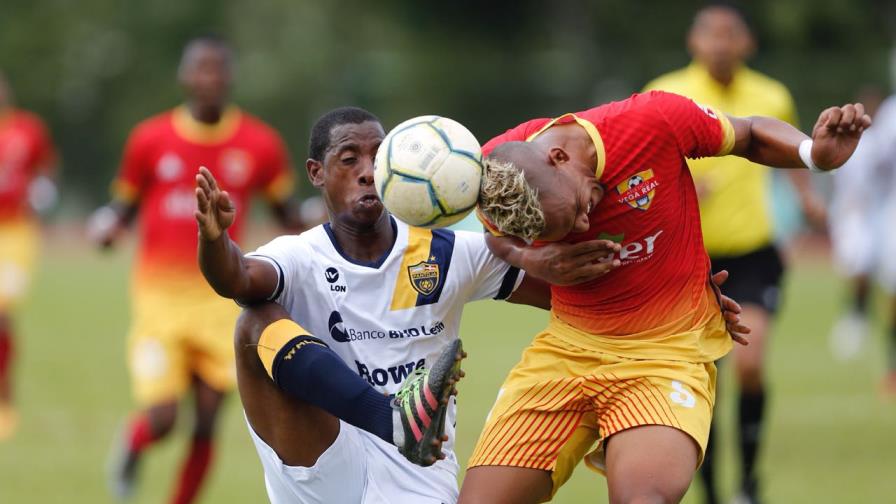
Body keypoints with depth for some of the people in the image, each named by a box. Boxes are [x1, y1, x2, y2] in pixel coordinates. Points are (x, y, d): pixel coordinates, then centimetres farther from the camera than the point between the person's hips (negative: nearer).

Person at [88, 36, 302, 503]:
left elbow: (287, 213, 11)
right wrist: (108, 225, -13)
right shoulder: (149, 139, -2)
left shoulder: (260, 145, 0)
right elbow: (124, 206, 9)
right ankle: (132, 446, 28)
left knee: (207, 425, -3)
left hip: (221, 298, 1)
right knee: (160, 419, -9)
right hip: (160, 295, -1)